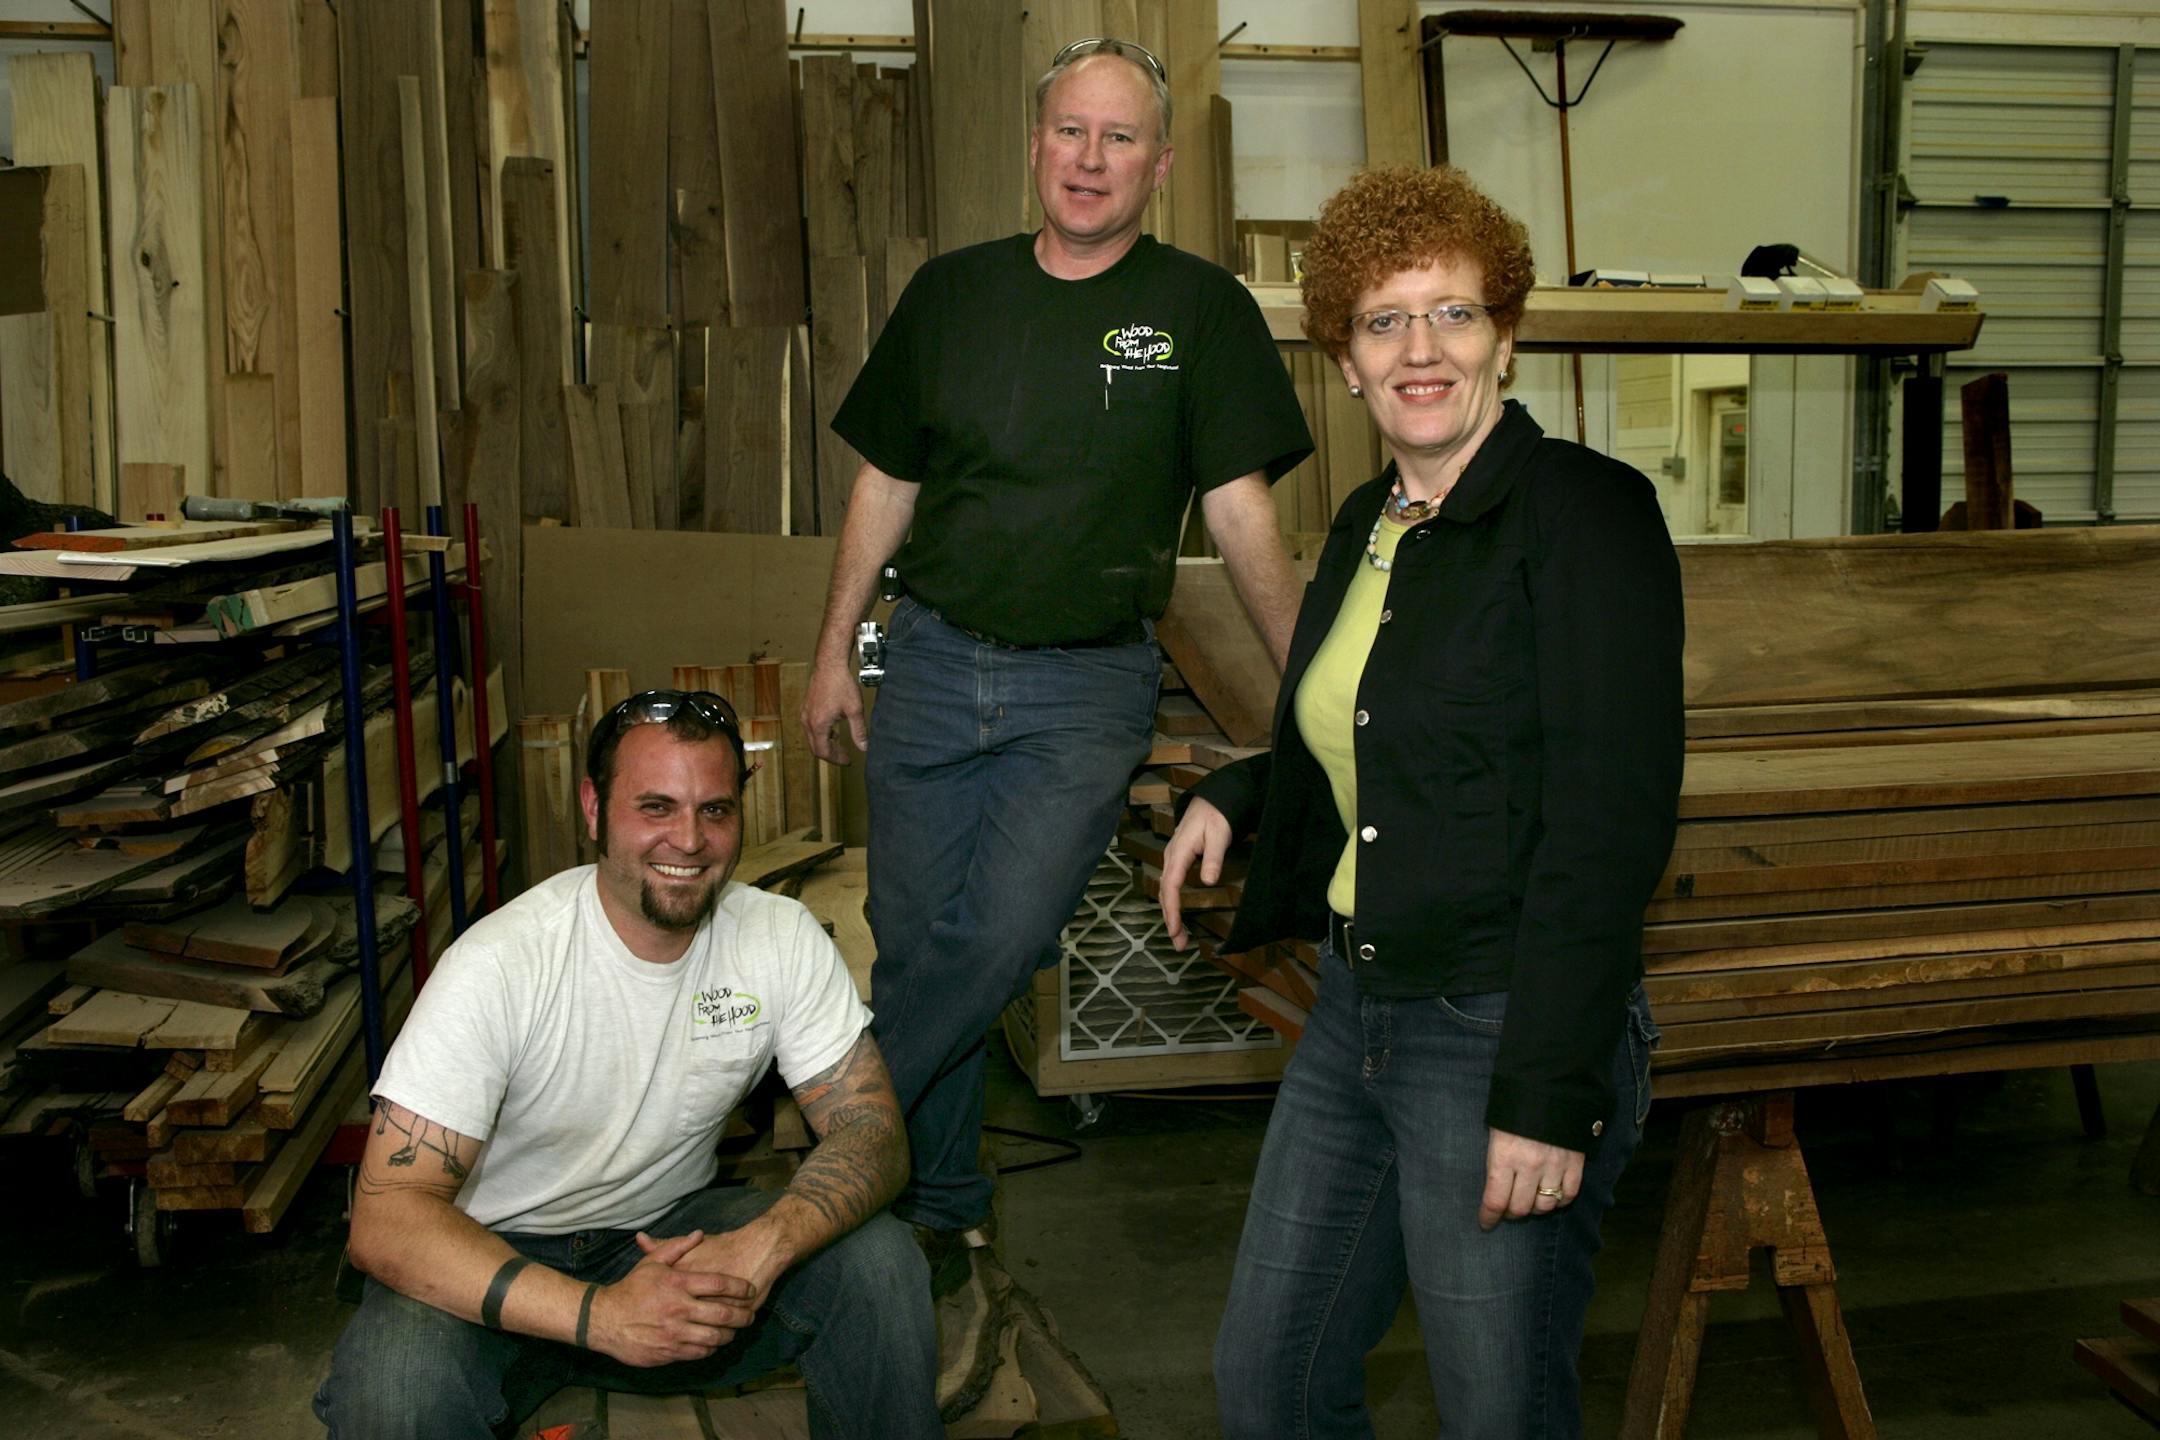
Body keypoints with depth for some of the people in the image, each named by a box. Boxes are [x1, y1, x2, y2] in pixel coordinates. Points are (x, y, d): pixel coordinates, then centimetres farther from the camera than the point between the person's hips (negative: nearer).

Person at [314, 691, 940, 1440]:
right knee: (397, 1375, -35)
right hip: (504, 1258, -3)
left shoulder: (783, 939, -12)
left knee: (881, 1260, -20)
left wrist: (763, 1246, -34)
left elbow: (873, 1133, -11)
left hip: (671, 1235, 4)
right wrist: (597, 1312, -42)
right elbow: (386, 1219, -28)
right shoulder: (498, 966, -24)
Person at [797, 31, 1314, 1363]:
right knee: (916, 942, 7)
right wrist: (836, 651, 11)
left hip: (1088, 679, -3)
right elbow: (887, 484, 12)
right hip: (933, 659, 3)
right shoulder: (953, 293, 6)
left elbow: (1243, 514, -6)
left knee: (1003, 935, -14)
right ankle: (942, 1205, 25)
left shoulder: (1202, 310, -2)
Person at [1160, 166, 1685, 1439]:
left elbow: (1611, 821, -19)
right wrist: (1235, 794, 10)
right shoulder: (1368, 524, 11)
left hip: (1507, 1034, -8)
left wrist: (1551, 1094, -22)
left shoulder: (1585, 511, -13)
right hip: (1355, 1015, 8)